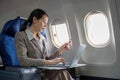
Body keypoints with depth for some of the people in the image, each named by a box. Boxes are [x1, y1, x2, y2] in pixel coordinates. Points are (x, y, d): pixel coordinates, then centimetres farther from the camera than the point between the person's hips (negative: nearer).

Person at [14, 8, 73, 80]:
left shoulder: (43, 39, 16)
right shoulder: (20, 36, -3)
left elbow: (47, 59, 12)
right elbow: (23, 61, -15)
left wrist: (60, 50, -1)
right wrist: (49, 62, -21)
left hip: (46, 72, 5)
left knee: (62, 73, -27)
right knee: (61, 73, -28)